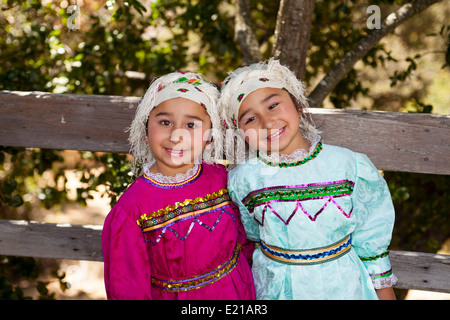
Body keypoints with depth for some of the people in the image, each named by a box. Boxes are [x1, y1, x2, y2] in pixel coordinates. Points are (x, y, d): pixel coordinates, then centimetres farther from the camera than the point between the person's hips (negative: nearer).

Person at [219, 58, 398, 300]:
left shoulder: (351, 167, -14)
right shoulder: (243, 180, -14)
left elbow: (370, 236, -3)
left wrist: (384, 291, 4)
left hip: (341, 286, 1)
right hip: (275, 289, 0)